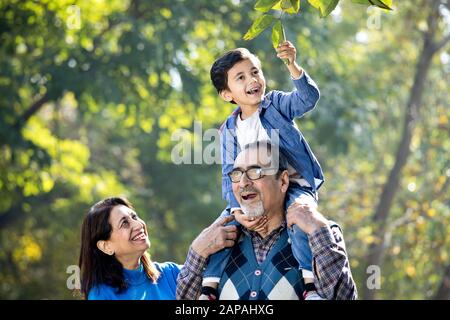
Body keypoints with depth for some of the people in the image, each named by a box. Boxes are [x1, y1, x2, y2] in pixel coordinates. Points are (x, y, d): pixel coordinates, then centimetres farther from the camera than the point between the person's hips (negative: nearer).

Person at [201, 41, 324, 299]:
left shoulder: (277, 104, -1)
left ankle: (310, 284, -36)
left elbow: (308, 98, -21)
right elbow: (230, 174, 1)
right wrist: (237, 211, -16)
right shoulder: (229, 130, 5)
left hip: (294, 186, -4)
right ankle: (208, 288, -3)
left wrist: (292, 66, -40)